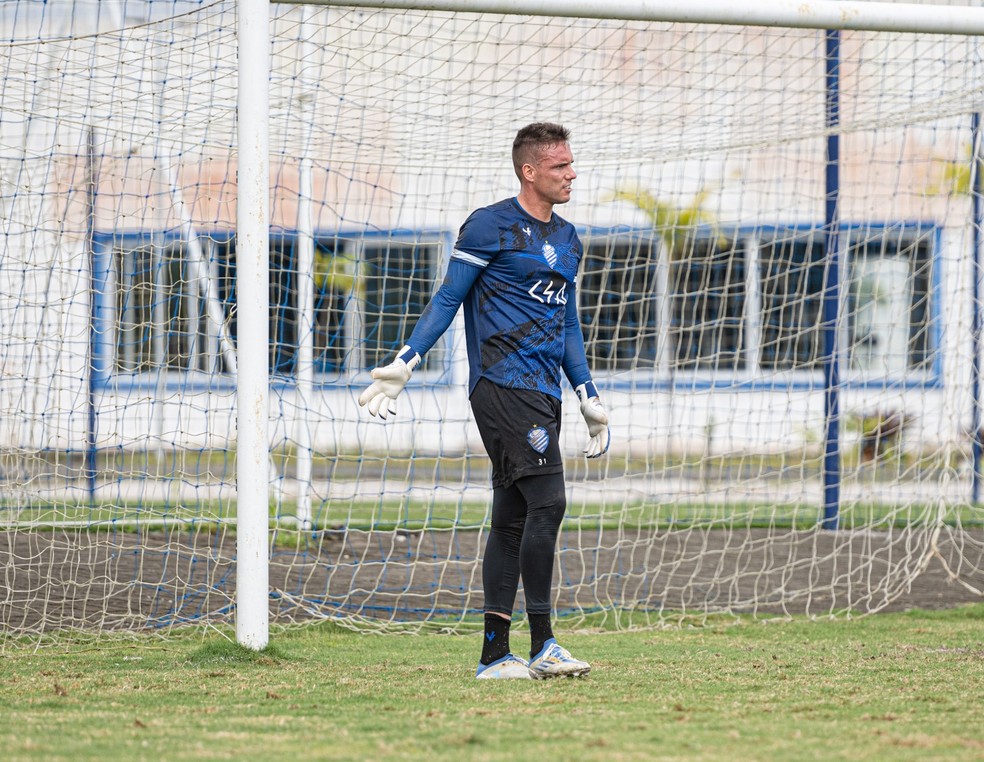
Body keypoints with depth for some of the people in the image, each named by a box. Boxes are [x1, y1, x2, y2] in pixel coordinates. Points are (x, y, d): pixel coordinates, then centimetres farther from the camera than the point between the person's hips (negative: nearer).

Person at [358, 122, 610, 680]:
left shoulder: (567, 239, 19)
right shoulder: (490, 227, -4)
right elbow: (447, 300, -2)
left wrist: (590, 399, 24)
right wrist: (403, 366, -8)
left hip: (542, 393, 8)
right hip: (502, 383, -8)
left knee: (514, 519, 7)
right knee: (548, 502, -17)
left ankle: (495, 653, 8)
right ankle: (542, 645, -17)